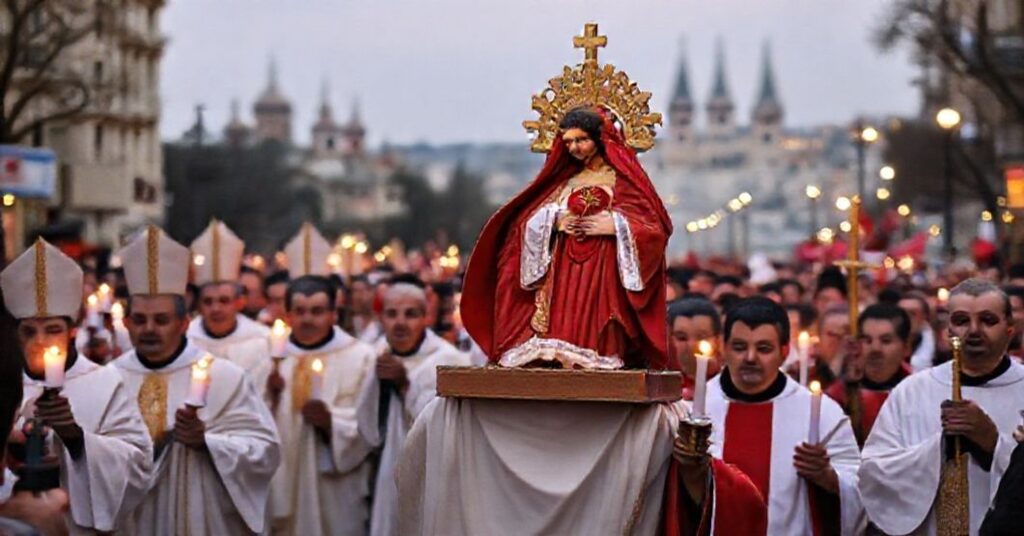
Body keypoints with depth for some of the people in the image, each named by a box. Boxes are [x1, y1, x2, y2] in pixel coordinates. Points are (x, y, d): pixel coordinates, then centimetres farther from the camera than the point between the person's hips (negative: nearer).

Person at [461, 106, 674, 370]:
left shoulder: (623, 178, 3)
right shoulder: (564, 178, 20)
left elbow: (653, 226, -5)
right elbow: (528, 220, 15)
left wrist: (613, 225, -16)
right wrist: (553, 220, -5)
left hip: (604, 271, -4)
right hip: (562, 271, 5)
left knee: (591, 331, -17)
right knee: (562, 326, -10)